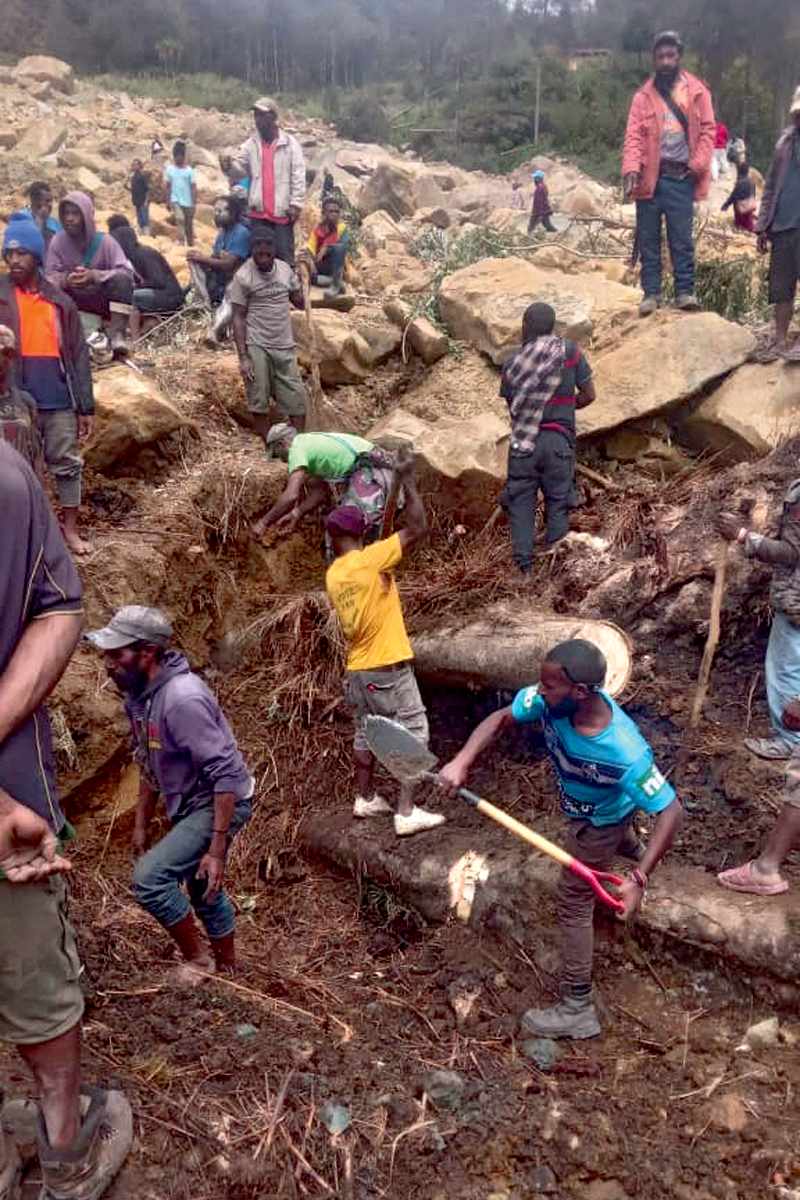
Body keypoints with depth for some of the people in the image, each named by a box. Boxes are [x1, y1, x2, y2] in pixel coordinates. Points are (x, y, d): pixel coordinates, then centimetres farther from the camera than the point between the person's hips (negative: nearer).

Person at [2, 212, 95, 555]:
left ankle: (70, 529, 22)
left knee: (67, 464, 9)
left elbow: (78, 354, 6)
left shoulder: (59, 300, 6)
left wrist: (85, 405, 2)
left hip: (59, 400, 1)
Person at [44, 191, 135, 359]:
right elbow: (49, 276, -8)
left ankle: (117, 335, -32)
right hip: (74, 304, 2)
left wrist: (95, 275, -33)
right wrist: (65, 279, -31)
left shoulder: (105, 241, -10)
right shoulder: (58, 241, -5)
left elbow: (127, 272, -19)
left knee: (121, 281, -31)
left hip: (105, 301, -1)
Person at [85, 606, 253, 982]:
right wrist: (141, 824, 16)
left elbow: (226, 774, -29)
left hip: (220, 805, -9)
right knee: (202, 890, 21)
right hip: (191, 807, 9)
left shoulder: (183, 699, -30)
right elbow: (149, 764, 14)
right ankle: (226, 966, 42)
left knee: (150, 876, -17)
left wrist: (216, 849, -27)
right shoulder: (139, 694, -1)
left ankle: (198, 958, 4)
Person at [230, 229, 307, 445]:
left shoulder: (285, 269, 6)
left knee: (296, 399, 4)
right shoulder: (243, 277, -7)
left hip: (284, 346, 4)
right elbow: (238, 318, -7)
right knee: (259, 402, 1)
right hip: (256, 347, -4)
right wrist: (243, 357, -13)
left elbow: (300, 302, 13)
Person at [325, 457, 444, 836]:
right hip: (388, 666, -7)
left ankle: (365, 799, 33)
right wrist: (407, 479, -10)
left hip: (357, 668, 8)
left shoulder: (333, 575, 6)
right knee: (412, 732, -1)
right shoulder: (371, 559, -16)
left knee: (365, 732, 20)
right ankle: (406, 812, -3)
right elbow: (417, 528, -15)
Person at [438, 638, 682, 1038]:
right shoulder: (550, 701, -34)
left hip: (599, 822, -6)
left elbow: (670, 810, -39)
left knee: (573, 903, 3)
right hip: (584, 806, 6)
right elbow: (500, 719, -21)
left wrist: (639, 879, -43)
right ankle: (633, 850, 75)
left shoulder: (624, 752, -47)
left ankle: (577, 1009, 19)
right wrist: (462, 761, -36)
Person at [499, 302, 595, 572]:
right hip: (558, 440, 0)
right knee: (558, 504, 11)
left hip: (522, 442, 0)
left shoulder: (513, 363, -1)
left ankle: (523, 565, 6)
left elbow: (510, 402, 6)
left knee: (520, 502, 9)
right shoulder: (570, 351, -2)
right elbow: (588, 395, 3)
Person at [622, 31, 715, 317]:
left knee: (682, 238, -2)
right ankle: (651, 292, 10)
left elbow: (707, 130, 4)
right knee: (648, 238, 3)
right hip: (649, 175, 1)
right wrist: (631, 169, -18)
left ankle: (684, 291, 4)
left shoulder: (697, 91, 7)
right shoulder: (643, 95, 8)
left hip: (681, 176, -1)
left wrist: (697, 165, -9)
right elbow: (633, 135, -2)